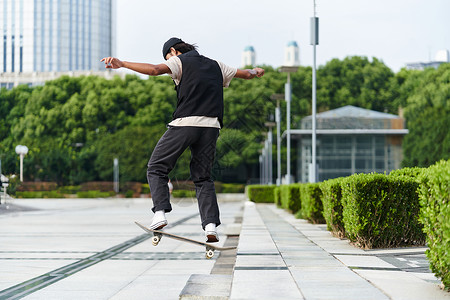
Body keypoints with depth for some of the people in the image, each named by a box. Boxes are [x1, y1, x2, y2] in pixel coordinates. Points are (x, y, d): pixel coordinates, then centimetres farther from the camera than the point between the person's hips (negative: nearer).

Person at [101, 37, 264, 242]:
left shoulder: (179, 62, 8)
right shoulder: (215, 66, 24)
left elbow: (155, 70, -12)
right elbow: (246, 74, 36)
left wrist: (122, 64, -12)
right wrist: (255, 72, 59)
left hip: (185, 123, -5)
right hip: (211, 125, 5)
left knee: (156, 168, 6)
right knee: (203, 177, 12)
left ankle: (160, 213, -11)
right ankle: (211, 225, -5)